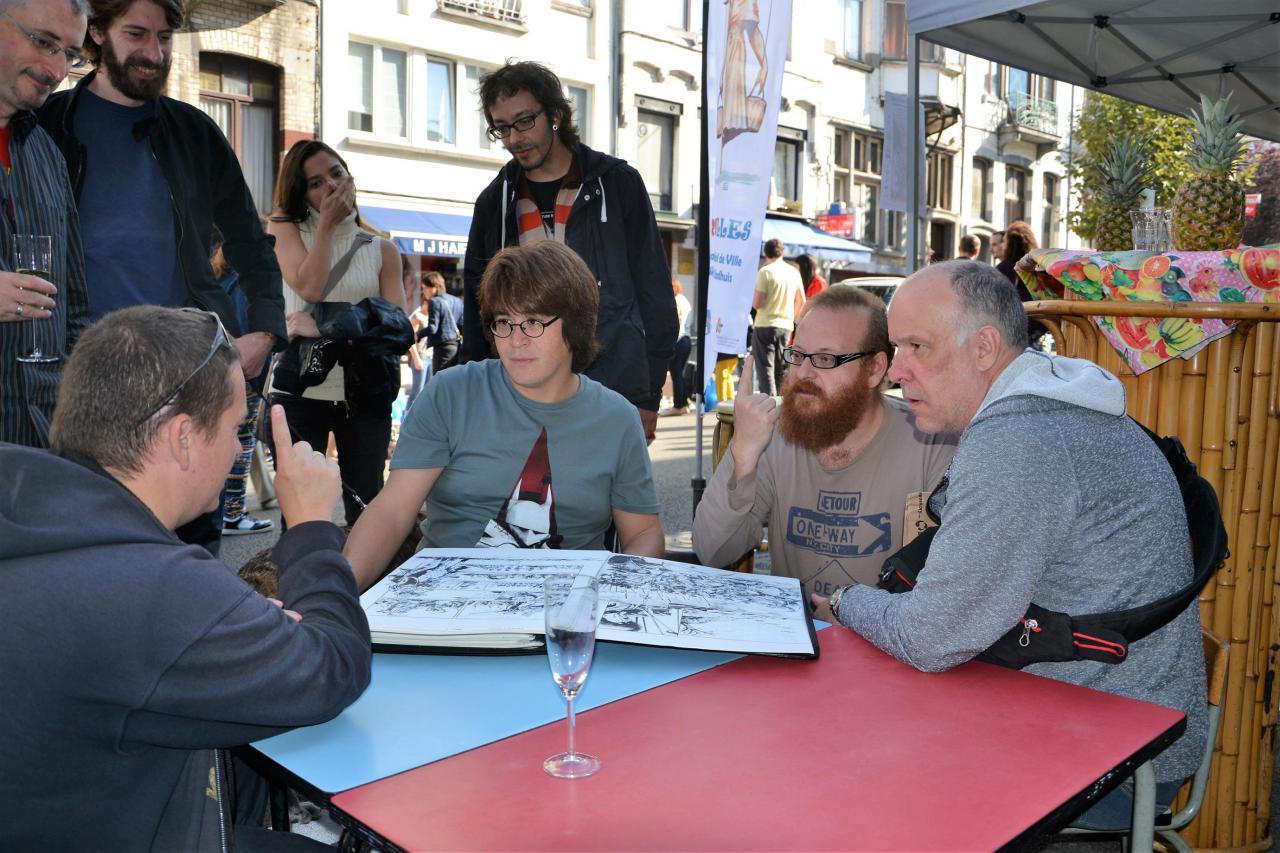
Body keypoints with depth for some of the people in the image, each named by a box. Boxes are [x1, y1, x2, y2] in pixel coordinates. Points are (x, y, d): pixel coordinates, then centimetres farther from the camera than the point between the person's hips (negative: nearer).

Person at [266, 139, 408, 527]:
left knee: (364, 508, 8)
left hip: (364, 392, 1)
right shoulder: (285, 227, 4)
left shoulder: (383, 251, 7)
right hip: (298, 390, -1)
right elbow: (309, 288, -13)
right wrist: (327, 223, -7)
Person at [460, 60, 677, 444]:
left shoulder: (617, 183, 3)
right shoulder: (494, 203, 11)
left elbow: (654, 291, 2)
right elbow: (477, 310, 15)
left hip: (614, 398, -2)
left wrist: (649, 396, -2)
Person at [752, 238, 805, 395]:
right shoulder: (793, 272, 7)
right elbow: (801, 301, 14)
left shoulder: (765, 272, -10)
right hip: (786, 326, 5)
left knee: (765, 368, -3)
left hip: (766, 325, -5)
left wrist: (752, 299, 8)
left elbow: (756, 303, -14)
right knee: (781, 368, 14)